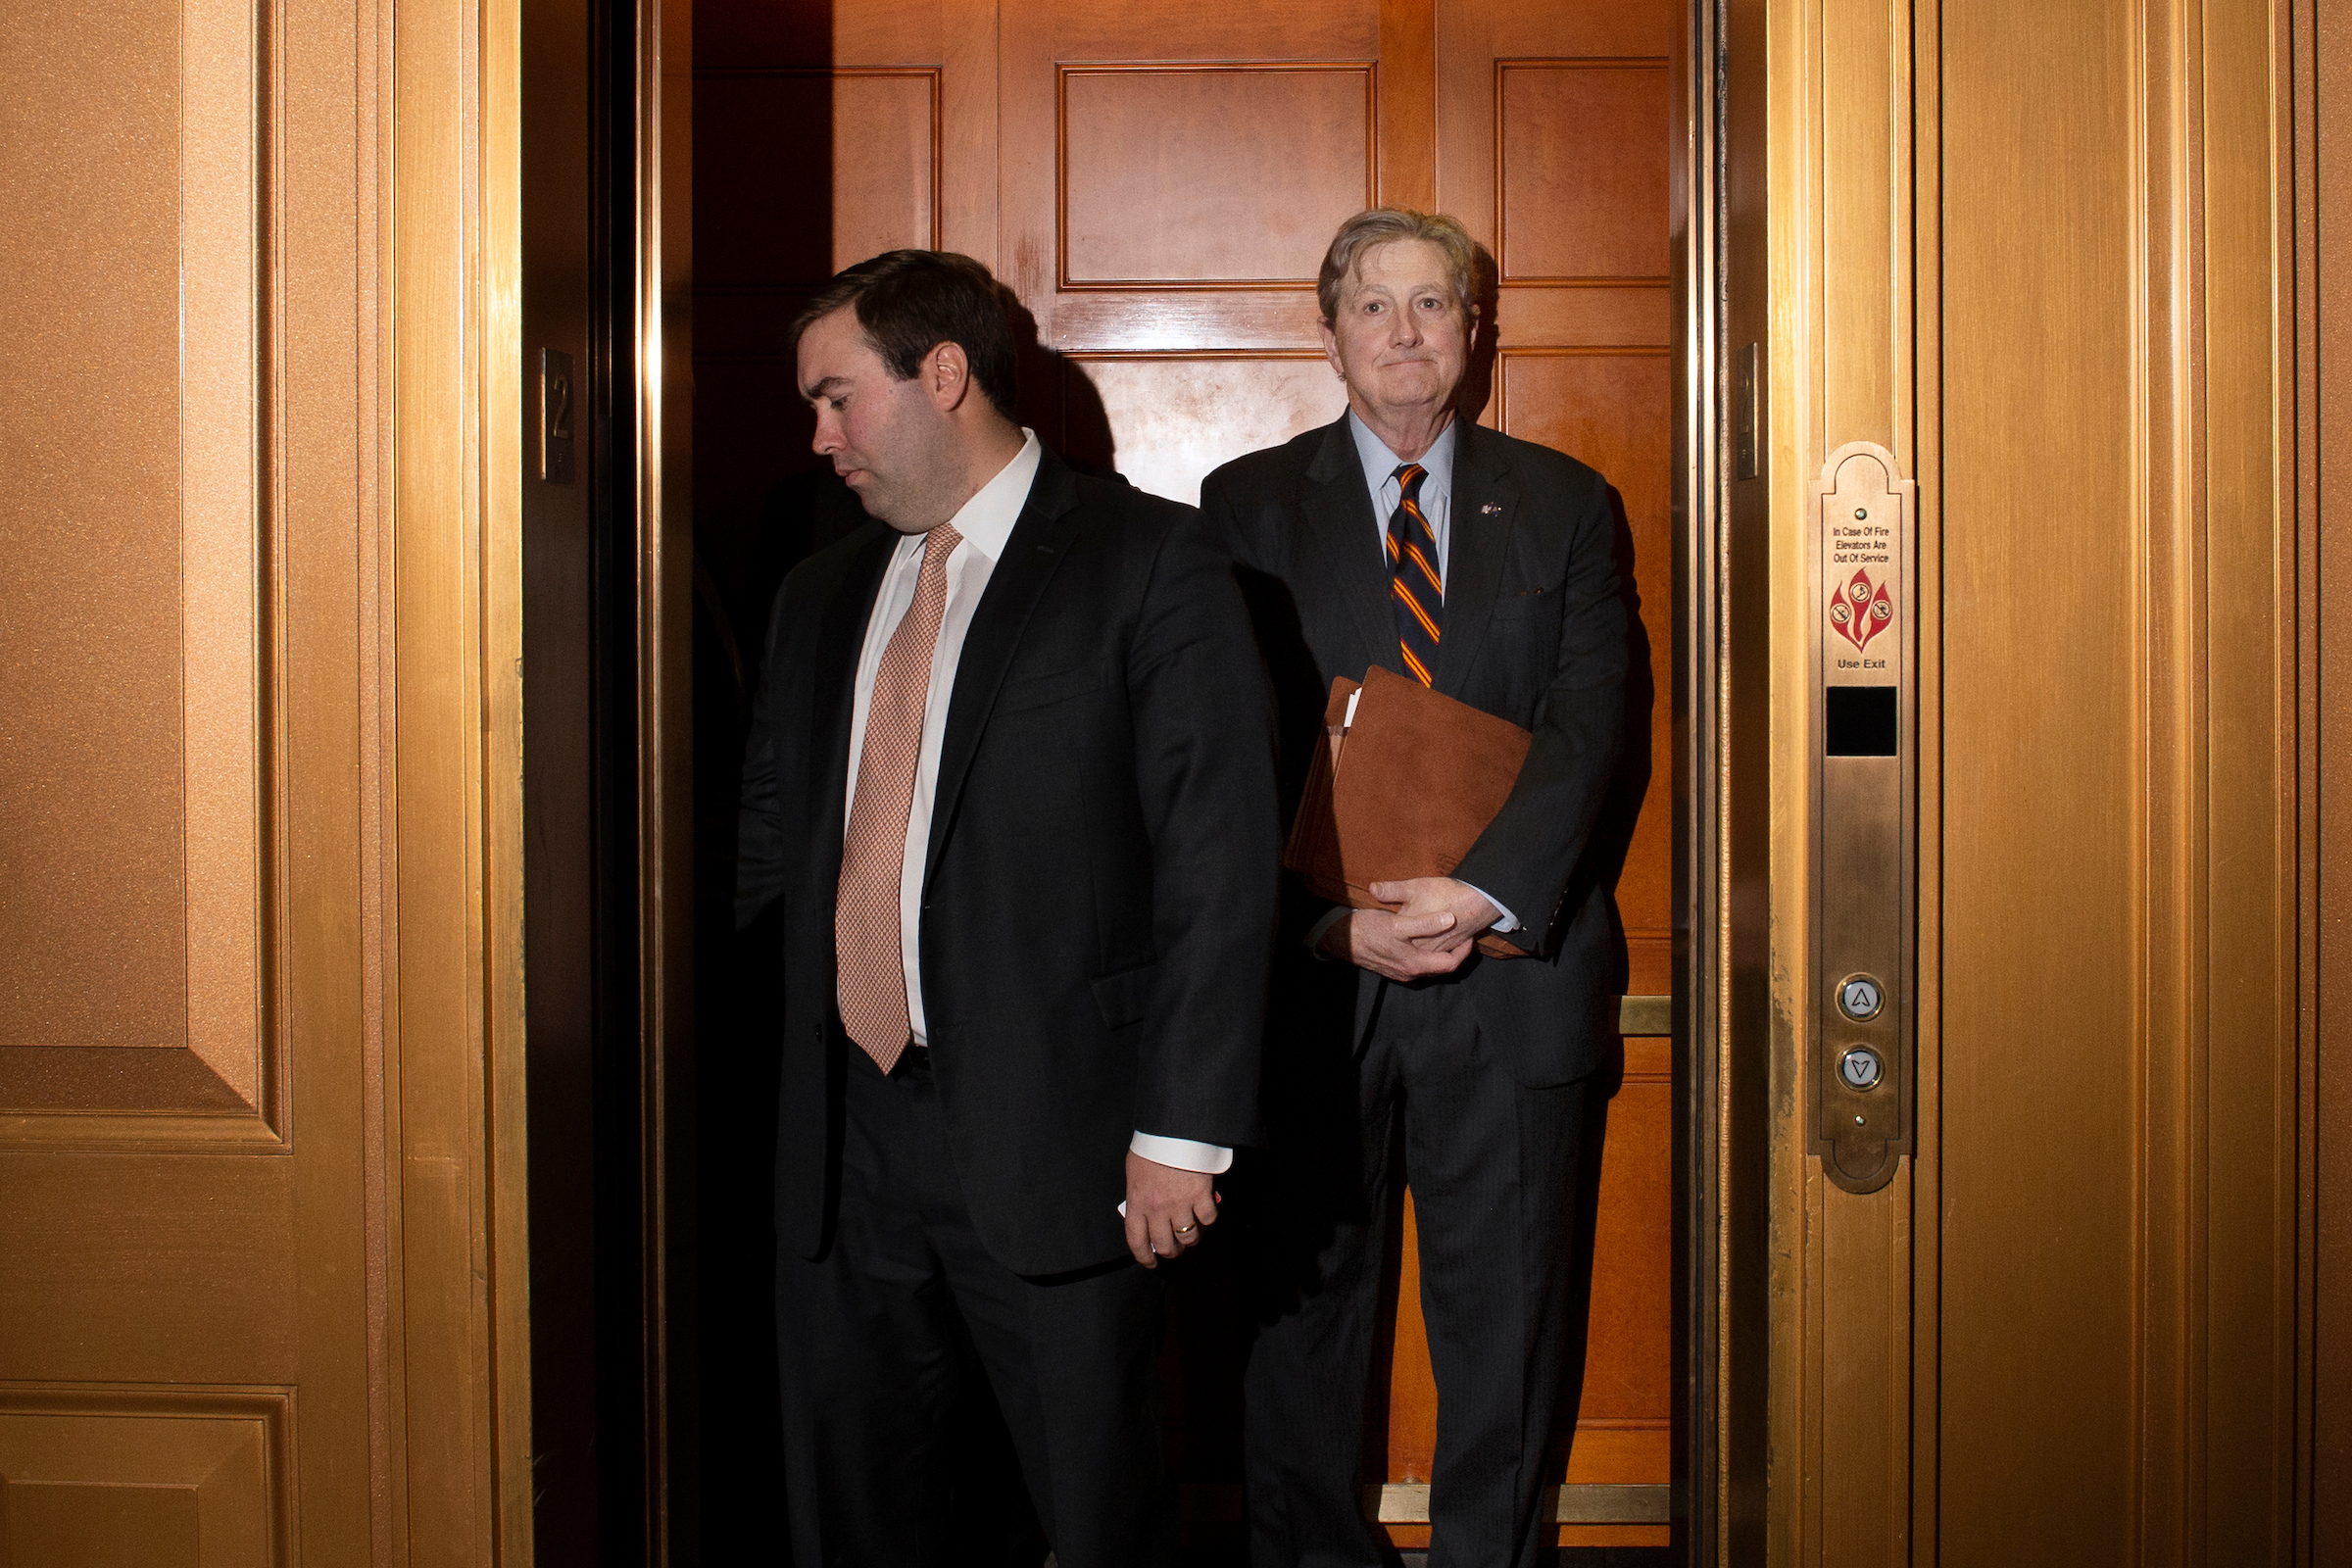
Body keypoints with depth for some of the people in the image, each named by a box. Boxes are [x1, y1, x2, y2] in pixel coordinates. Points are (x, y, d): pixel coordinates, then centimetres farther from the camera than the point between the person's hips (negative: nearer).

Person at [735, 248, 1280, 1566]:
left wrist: (1182, 1131, -14)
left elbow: (1221, 857, -9)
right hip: (846, 1141, 6)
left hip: (1050, 1138, -5)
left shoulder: (1149, 560, -3)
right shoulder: (823, 595, 17)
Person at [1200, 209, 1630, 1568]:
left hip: (1510, 969, 1)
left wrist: (1482, 893, -18)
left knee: (1507, 1322, 7)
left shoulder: (1565, 508, 9)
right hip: (1311, 968, 0)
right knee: (1305, 1311, 9)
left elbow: (1589, 725, -3)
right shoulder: (1249, 506, 6)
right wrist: (1335, 922, -15)